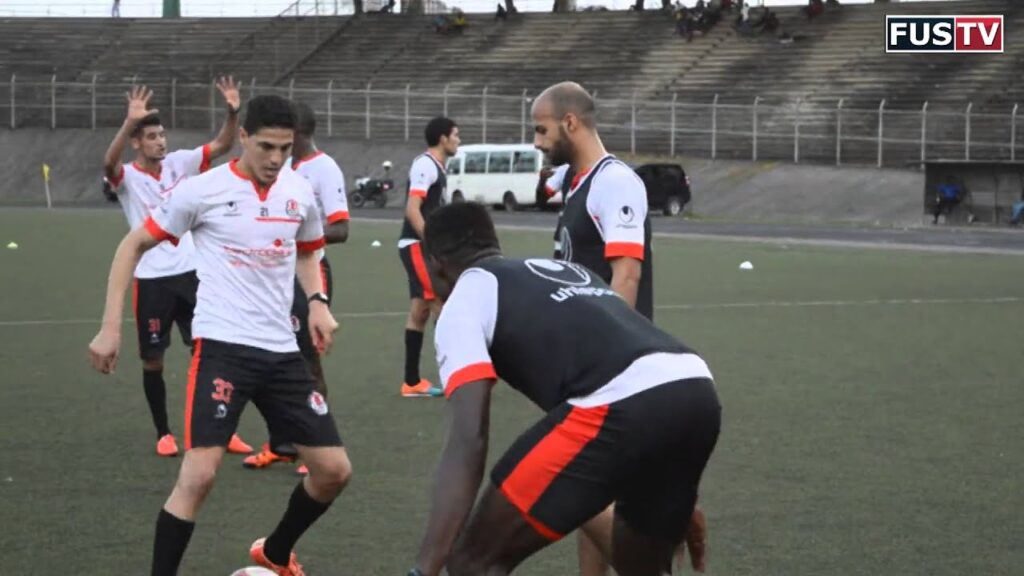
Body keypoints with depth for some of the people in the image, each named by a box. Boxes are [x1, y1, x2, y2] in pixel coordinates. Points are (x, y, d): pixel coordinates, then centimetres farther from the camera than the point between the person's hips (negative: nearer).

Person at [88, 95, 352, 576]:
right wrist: (111, 326, -4)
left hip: (281, 350, 5)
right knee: (200, 473, -19)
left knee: (334, 470, 6)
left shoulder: (300, 192, 6)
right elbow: (134, 246, 2)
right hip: (222, 346, -5)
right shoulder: (203, 190, -8)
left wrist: (317, 301, 6)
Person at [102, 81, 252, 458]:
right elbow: (109, 163, -30)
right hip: (151, 279, -3)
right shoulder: (127, 178, -7)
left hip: (190, 272, 3)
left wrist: (233, 112, -20)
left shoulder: (179, 163, 4)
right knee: (153, 361, 5)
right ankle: (163, 434, 18)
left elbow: (222, 145, -1)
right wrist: (130, 121, -45)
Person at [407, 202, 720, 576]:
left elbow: (468, 441, -2)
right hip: (698, 394, 8)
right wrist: (673, 499, 50)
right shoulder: (566, 271, 35)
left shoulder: (464, 298, 13)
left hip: (623, 406, -8)